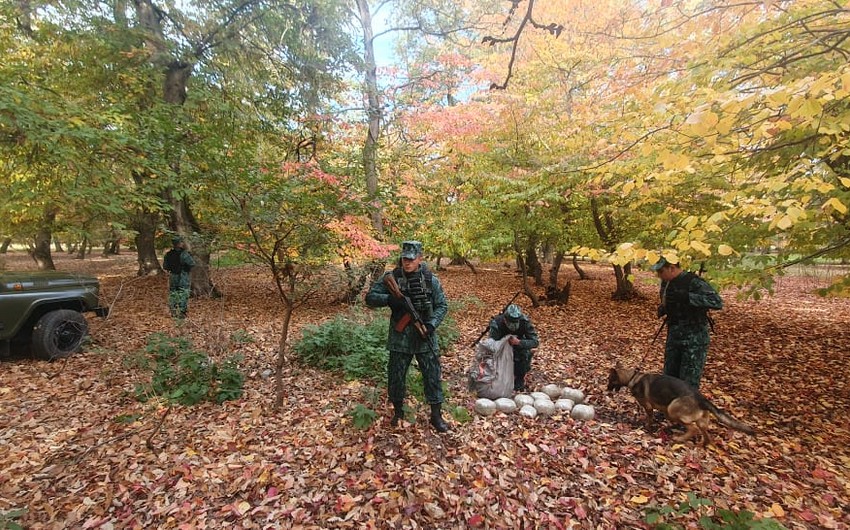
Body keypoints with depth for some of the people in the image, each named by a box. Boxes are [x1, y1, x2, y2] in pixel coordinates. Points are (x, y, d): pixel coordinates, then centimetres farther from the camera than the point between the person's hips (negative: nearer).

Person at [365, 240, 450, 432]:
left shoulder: (430, 280, -4)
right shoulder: (390, 278, -4)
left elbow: (442, 306, 0)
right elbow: (370, 298, -4)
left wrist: (431, 325, -15)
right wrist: (390, 299, -21)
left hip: (425, 338, 0)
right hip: (399, 338, 0)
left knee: (433, 375, 5)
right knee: (396, 375, 11)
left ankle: (436, 415, 22)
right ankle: (398, 411, 34)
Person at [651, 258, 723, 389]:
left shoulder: (693, 282, -18)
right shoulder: (666, 283, 5)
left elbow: (717, 302, -29)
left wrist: (686, 296, -36)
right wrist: (663, 308, 0)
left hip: (694, 339, -7)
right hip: (673, 336, 7)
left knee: (688, 384, -3)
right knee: (669, 378, 15)